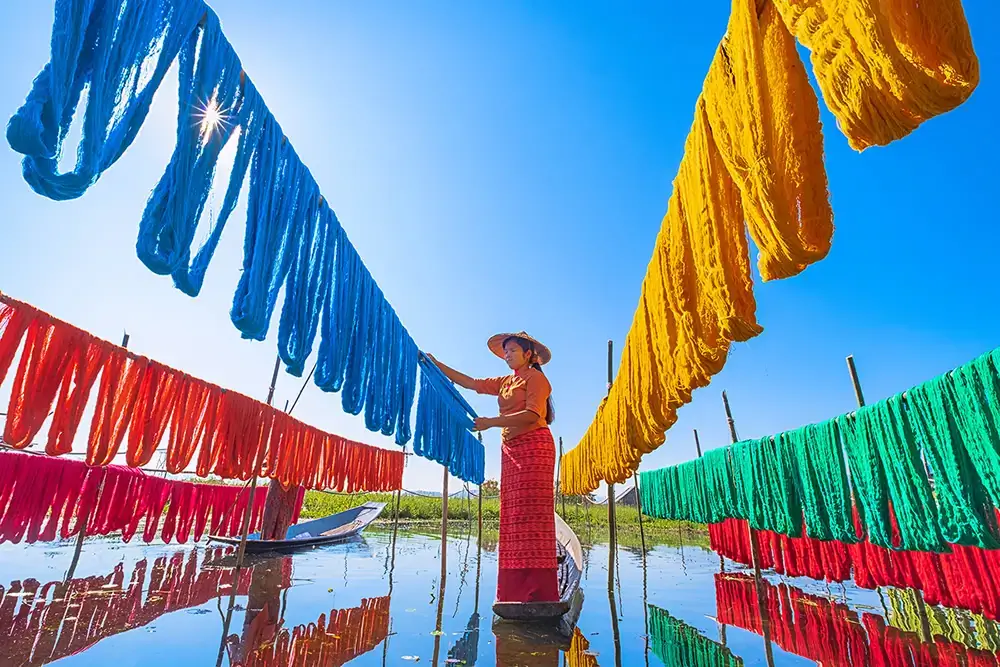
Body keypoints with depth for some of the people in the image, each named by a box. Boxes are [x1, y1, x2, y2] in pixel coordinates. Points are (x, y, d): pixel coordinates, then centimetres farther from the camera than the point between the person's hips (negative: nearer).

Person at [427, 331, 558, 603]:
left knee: (531, 515, -13)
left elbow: (533, 414, -13)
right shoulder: (505, 382, 22)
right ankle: (516, 592, 3)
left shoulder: (535, 377, 1)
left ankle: (539, 592, -12)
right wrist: (437, 364, 18)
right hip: (511, 450, 7)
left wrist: (492, 422, -16)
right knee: (512, 518, 1)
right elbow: (469, 382, 23)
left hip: (533, 446, -7)